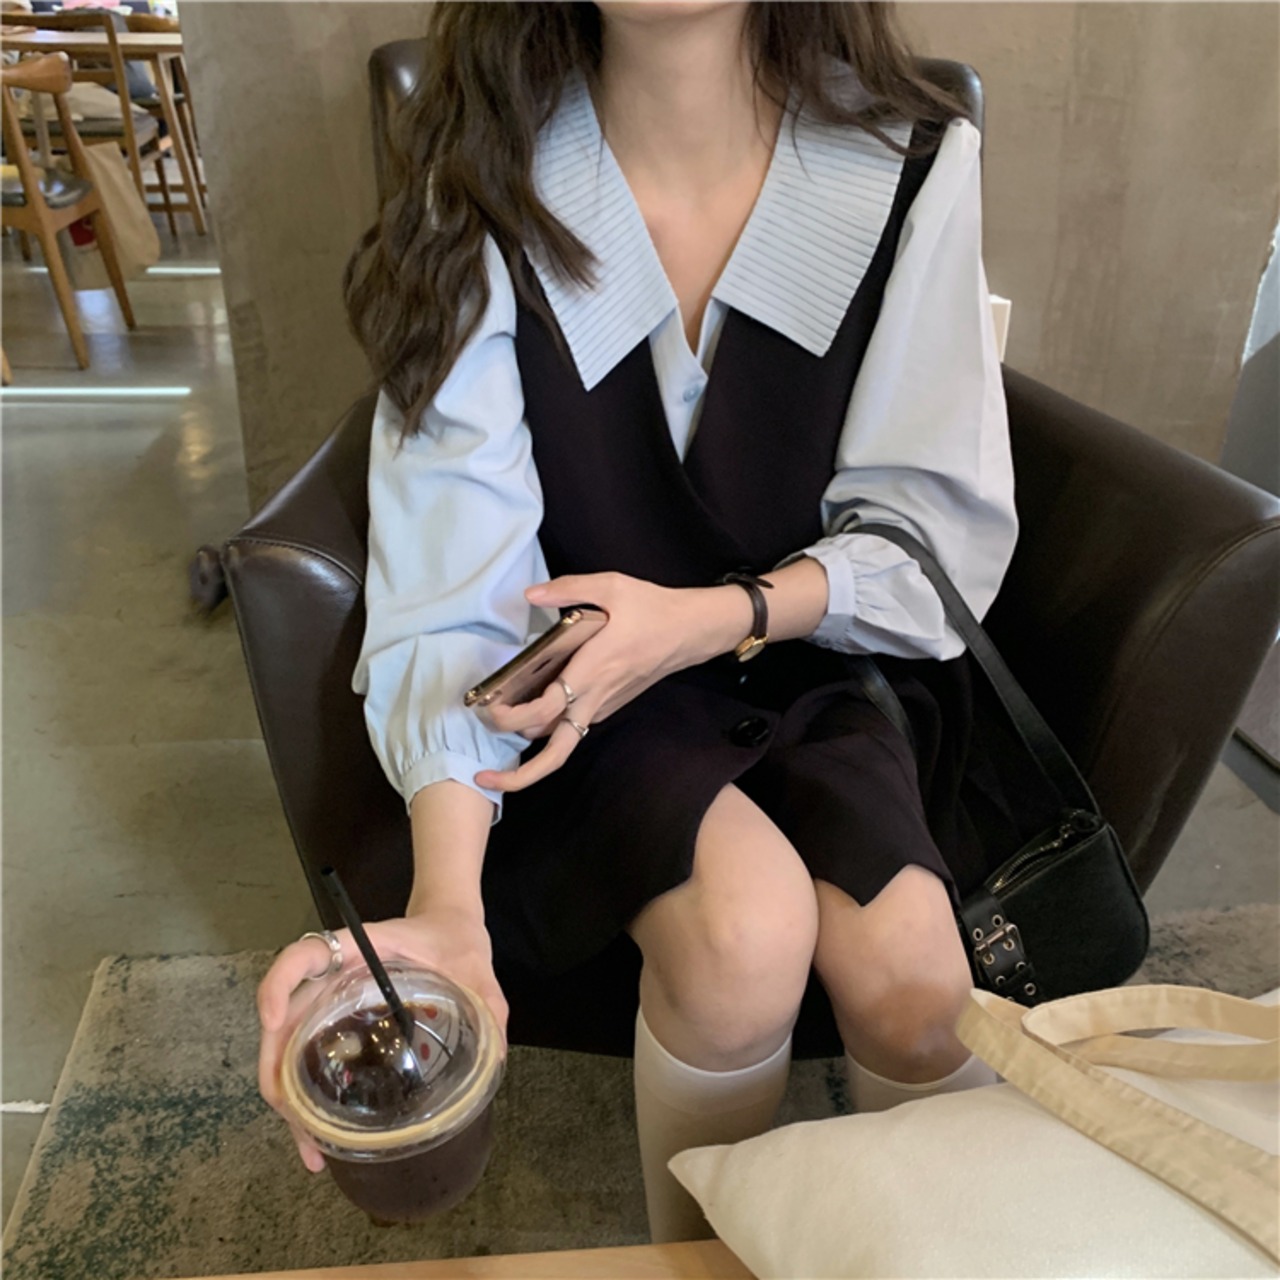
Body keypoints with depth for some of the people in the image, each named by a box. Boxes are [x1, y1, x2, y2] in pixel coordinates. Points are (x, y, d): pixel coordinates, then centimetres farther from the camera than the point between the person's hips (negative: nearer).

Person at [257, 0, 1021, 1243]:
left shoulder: (912, 163, -9)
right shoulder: (491, 201, -12)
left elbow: (939, 527, -6)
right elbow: (454, 592, -21)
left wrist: (714, 617, -23)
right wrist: (446, 910, -36)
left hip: (821, 645, 2)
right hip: (586, 670, -1)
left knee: (906, 970, -22)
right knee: (747, 921, -28)